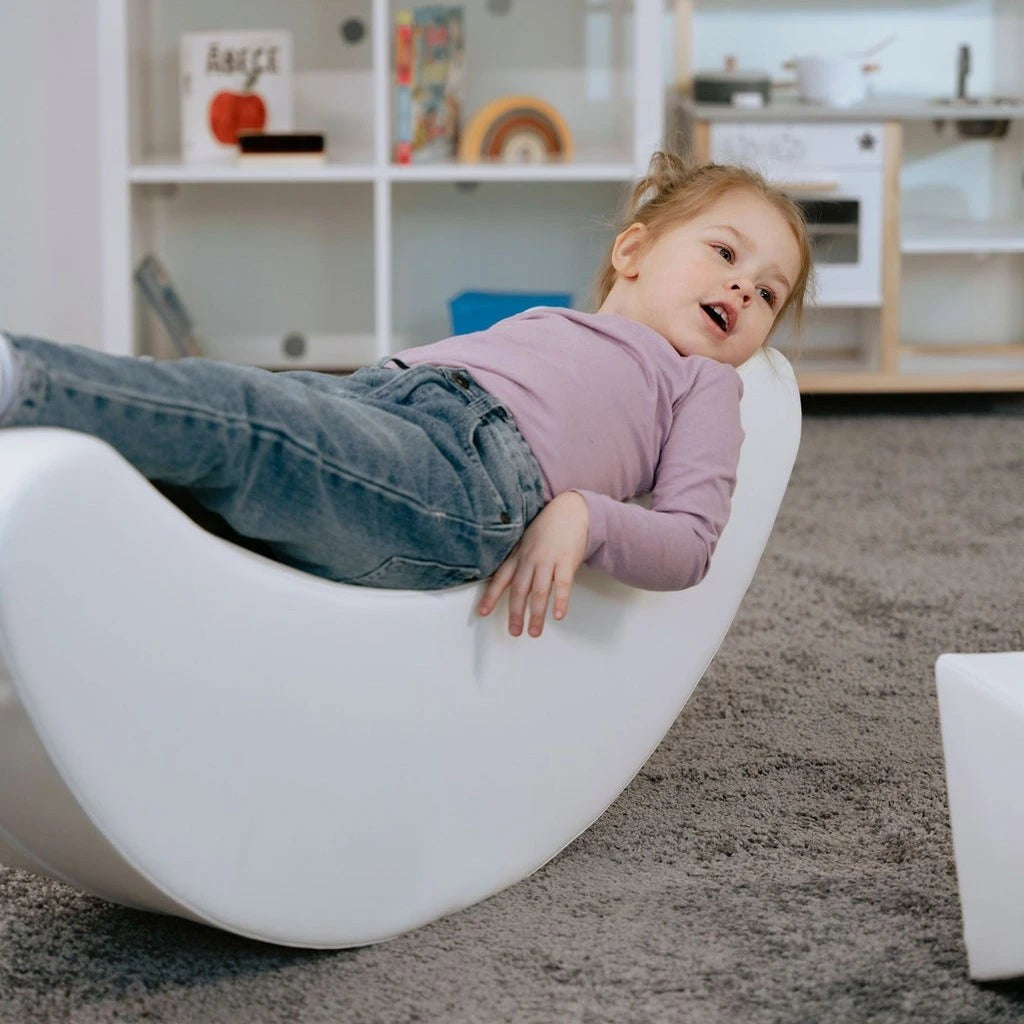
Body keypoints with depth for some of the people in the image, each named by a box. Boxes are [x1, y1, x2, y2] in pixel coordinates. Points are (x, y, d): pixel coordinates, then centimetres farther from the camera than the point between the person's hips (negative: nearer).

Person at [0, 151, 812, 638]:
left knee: (229, 417, -30)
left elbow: (691, 539, 8)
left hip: (470, 460, -6)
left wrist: (580, 517, -11)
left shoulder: (704, 382, 27)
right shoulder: (544, 325, 42)